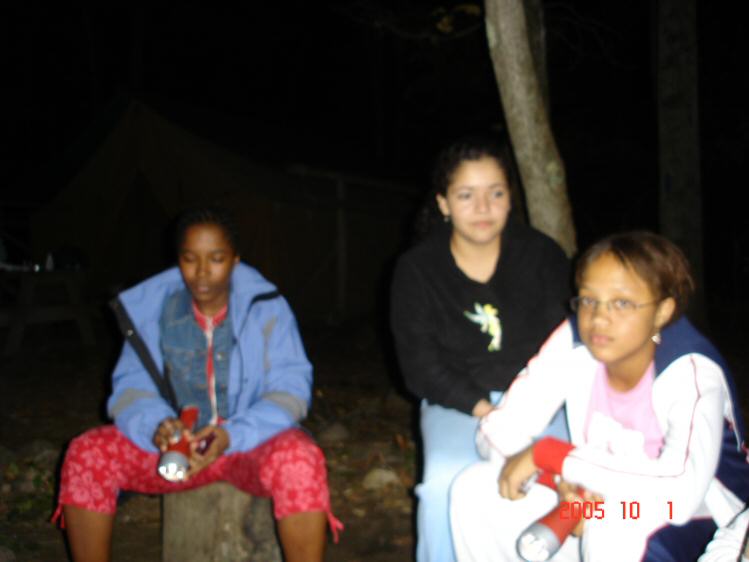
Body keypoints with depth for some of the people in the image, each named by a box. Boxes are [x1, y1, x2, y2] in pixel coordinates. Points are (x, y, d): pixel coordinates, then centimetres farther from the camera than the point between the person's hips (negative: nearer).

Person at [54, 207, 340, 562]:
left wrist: (233, 436, -30)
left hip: (251, 441, -2)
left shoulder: (267, 309, -10)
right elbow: (131, 384, -3)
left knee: (299, 462, -36)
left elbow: (290, 387, -13)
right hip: (175, 440, 3)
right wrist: (155, 425, -27)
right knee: (84, 454, -20)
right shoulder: (153, 307, -3)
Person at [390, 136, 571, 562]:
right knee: (444, 484, -29)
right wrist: (483, 410, -16)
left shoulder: (542, 255, -1)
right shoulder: (417, 270, -3)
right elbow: (421, 365, -5)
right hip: (458, 403, 0)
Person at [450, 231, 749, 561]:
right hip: (599, 499, 5)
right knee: (474, 492, -14)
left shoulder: (693, 374, -27)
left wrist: (547, 454, -37)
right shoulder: (573, 343, -14)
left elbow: (679, 492, -43)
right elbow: (498, 431, -12)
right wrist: (562, 480, -31)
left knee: (615, 530, -37)